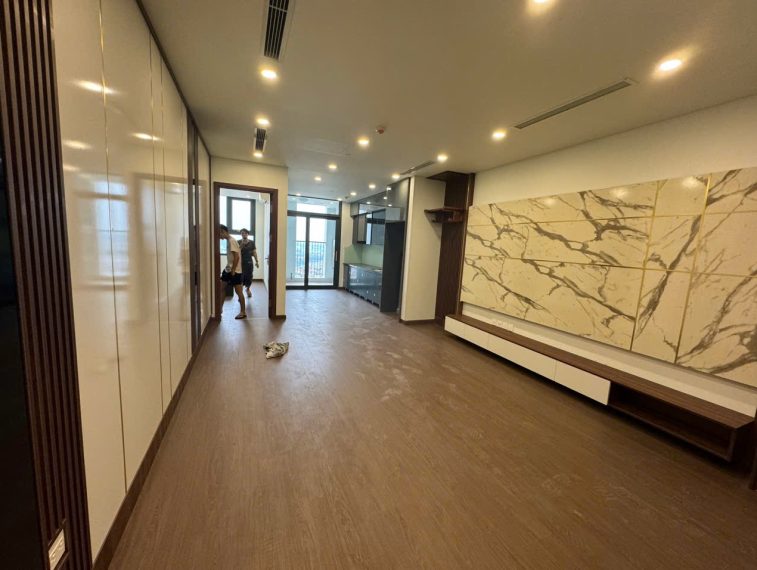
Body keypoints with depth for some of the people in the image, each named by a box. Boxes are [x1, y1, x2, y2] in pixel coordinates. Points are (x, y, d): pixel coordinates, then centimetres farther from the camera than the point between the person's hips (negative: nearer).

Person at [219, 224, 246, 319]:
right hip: (228, 270, 10)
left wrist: (233, 271, -21)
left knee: (238, 292, -2)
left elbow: (237, 256, -23)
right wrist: (229, 269, 19)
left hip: (235, 271, -10)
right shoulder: (228, 241, 13)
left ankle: (243, 312, 7)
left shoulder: (231, 241, -16)